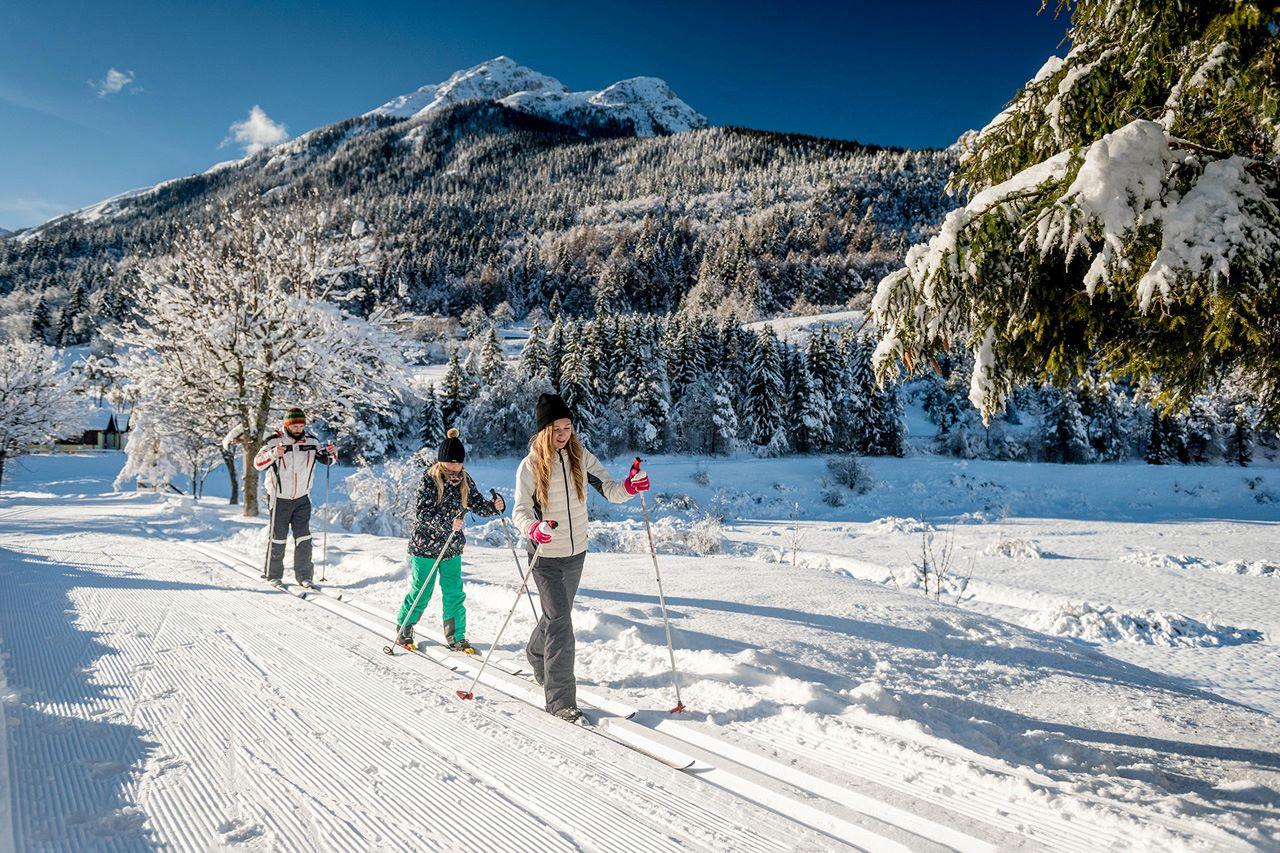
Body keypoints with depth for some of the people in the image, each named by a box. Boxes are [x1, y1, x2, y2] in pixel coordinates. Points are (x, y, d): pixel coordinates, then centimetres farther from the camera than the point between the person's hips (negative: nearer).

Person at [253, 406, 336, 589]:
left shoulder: (311, 441, -2)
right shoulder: (275, 441, -12)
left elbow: (326, 459, 8)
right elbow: (258, 463, -20)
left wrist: (331, 452, -16)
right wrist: (273, 454, -40)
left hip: (302, 498, 3)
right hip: (280, 499, -3)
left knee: (304, 539, 1)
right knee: (278, 539, 7)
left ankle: (303, 575, 10)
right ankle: (273, 575, 21)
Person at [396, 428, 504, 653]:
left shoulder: (465, 480, 0)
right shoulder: (429, 479, -16)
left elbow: (478, 506, 1)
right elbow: (421, 513, -22)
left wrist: (495, 506, -20)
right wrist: (447, 523, -35)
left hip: (452, 547, 5)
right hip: (425, 546, -4)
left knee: (455, 594, 6)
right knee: (420, 593, 7)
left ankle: (456, 637, 19)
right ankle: (404, 631, 28)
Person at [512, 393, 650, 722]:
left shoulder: (581, 457, -3)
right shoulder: (530, 466, -11)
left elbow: (609, 489, -7)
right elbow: (520, 510, -12)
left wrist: (630, 487, -29)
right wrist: (533, 528, -33)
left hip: (576, 553, 4)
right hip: (545, 557, -4)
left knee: (557, 614, 22)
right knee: (560, 621, -11)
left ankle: (537, 657, 50)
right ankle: (560, 698, -2)